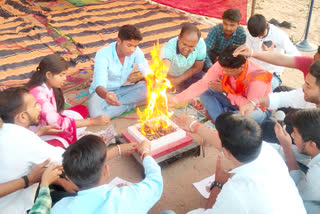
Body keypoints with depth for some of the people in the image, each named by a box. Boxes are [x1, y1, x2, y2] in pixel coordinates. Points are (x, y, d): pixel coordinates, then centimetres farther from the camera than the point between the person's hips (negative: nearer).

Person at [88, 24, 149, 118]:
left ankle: (116, 102, -16)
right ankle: (130, 105, -15)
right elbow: (99, 85, -37)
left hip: (123, 89, 4)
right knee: (96, 113, -34)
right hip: (103, 91, -3)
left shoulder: (136, 51, -13)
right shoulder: (103, 55, -27)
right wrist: (106, 95, -62)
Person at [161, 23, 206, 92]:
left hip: (189, 74, 2)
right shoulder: (169, 48, -35)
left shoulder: (200, 43, -26)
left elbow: (197, 68, -14)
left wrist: (177, 81, -21)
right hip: (171, 76, -2)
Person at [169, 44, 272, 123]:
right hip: (235, 102, 5)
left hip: (257, 108, -5)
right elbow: (202, 84, -21)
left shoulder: (257, 79, -34)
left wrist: (226, 90, -25)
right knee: (205, 93, -14)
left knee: (254, 115, -41)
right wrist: (177, 99, -31)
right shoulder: (223, 65, -21)